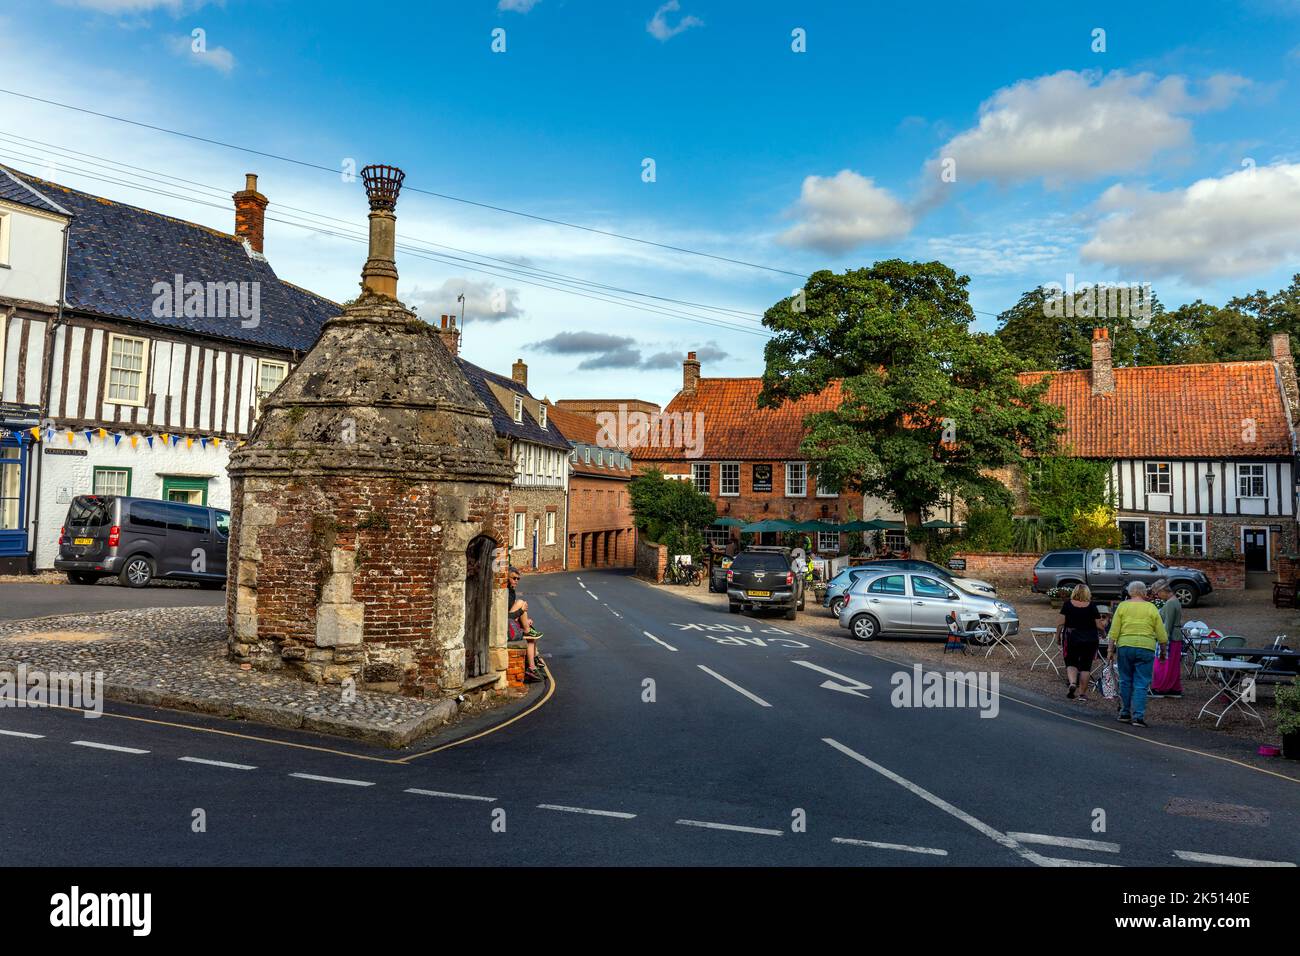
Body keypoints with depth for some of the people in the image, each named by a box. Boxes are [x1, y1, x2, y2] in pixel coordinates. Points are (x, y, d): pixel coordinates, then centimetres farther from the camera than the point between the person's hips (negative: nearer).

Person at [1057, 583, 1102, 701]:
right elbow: (1099, 626, -2)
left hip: (1071, 638, -1)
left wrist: (1058, 635, 6)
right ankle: (1082, 693, 10)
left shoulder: (1067, 604, -4)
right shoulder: (1092, 606, -4)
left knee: (1071, 663, 11)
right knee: (1085, 666, 8)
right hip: (1090, 640, 1)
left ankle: (1072, 682, -15)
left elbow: (1061, 623, -5)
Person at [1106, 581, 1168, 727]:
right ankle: (1138, 716, -4)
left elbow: (1114, 631, -1)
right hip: (1146, 648, -1)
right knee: (1141, 685, 1)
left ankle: (1125, 713, 19)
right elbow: (1162, 635, 3)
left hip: (1125, 646, 1)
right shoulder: (1151, 608, 4)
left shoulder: (1122, 606, 3)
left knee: (1125, 681, 13)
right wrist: (1163, 652, 16)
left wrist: (1111, 649, 5)